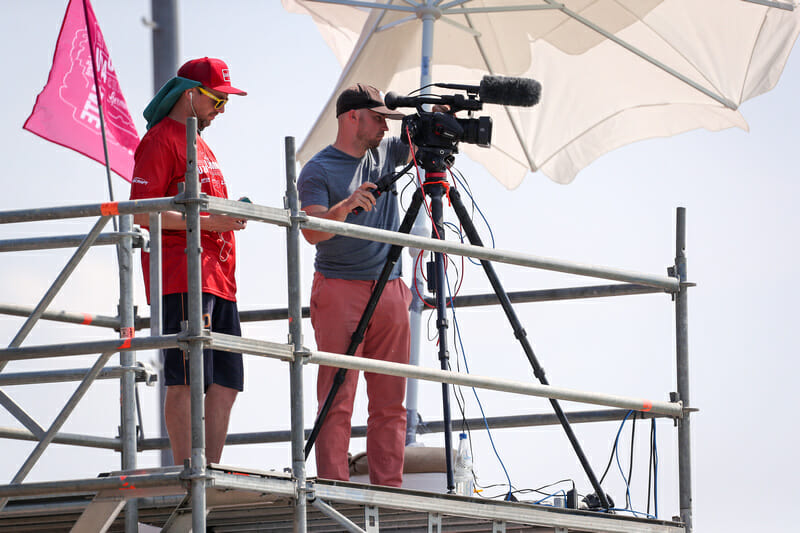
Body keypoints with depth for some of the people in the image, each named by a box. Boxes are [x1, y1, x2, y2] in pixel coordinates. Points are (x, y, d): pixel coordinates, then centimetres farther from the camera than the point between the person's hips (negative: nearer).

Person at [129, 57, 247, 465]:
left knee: (225, 384, 5)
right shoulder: (160, 141, -4)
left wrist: (230, 217, 17)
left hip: (217, 280, 10)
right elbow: (143, 214, -14)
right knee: (188, 379, -12)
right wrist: (207, 221, -16)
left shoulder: (201, 147, 25)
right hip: (182, 280, -10)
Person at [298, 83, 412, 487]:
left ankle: (388, 489, 3)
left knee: (390, 400, 3)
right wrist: (347, 205, -31)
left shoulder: (386, 153, 15)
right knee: (337, 397, -9)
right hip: (340, 291, -6)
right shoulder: (319, 170, -3)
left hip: (390, 292, 6)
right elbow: (312, 230, -14)